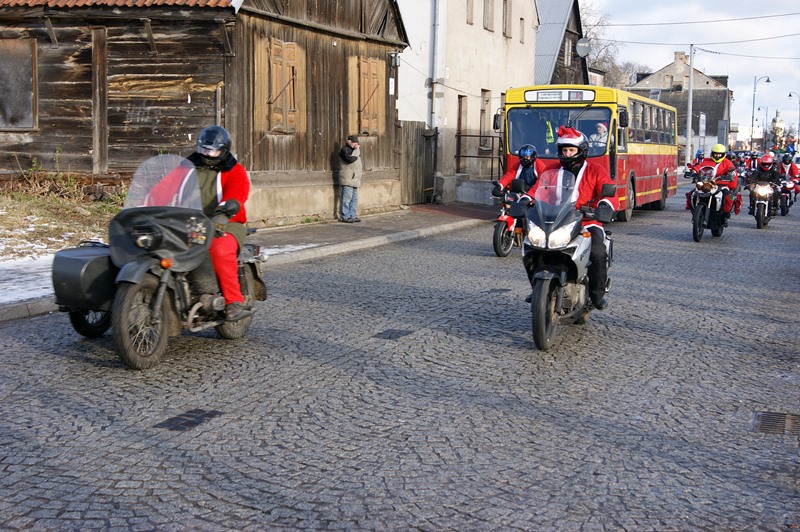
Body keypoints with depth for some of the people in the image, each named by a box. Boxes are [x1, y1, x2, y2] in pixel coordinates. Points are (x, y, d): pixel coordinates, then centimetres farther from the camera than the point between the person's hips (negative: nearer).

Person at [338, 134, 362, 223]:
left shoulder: (352, 149, 22)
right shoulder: (345, 149, -7)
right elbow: (350, 159, -24)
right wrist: (357, 150, -16)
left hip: (354, 178, 10)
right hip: (347, 179, -10)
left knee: (354, 199, 9)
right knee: (347, 198, -10)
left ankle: (352, 216, 13)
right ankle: (345, 217, -7)